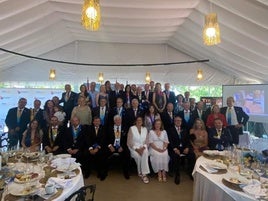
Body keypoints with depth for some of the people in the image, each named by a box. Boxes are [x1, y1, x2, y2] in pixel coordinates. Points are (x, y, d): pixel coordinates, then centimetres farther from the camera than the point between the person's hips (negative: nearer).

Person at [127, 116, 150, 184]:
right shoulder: (131, 128, 0)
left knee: (145, 153, -32)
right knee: (137, 155, -32)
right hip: (134, 147, -2)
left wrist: (143, 147, -14)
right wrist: (136, 149, -17)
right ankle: (140, 172, -10)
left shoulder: (145, 129, 11)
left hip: (143, 147, 2)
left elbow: (146, 141, 7)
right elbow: (129, 141, -5)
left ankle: (144, 174, -29)